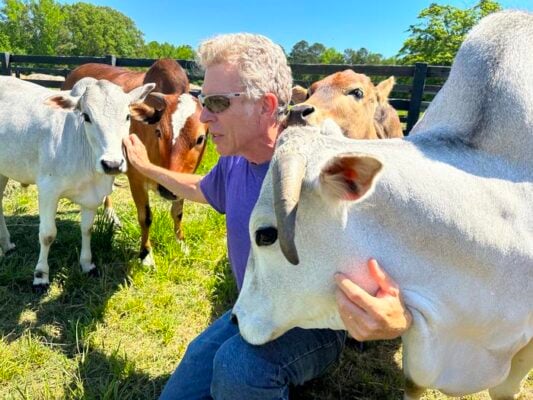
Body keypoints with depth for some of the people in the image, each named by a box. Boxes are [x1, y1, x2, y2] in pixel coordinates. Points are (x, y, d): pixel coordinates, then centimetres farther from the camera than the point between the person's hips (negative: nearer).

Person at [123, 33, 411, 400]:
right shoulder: (234, 165, -4)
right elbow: (198, 190, 22)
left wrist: (398, 319, -52)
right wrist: (146, 166, 26)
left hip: (315, 325, -6)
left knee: (240, 364, -36)